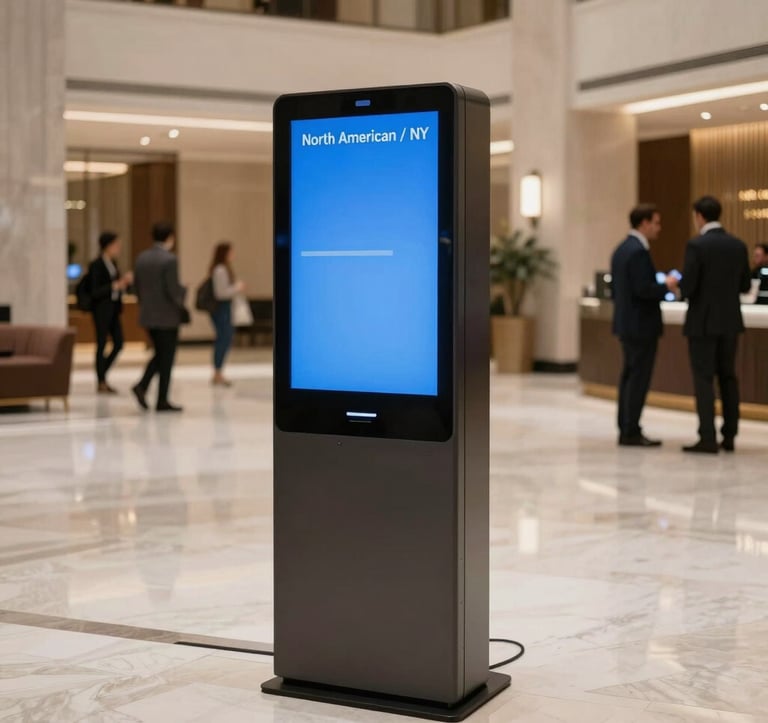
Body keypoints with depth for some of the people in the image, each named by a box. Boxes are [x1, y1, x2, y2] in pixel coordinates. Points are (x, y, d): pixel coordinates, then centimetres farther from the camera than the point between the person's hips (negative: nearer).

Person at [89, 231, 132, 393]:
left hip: (114, 308, 8)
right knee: (102, 344, 0)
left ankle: (102, 373, 21)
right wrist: (115, 286, -24)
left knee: (118, 343, 6)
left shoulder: (113, 263, 9)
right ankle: (101, 383, 9)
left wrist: (125, 281, -3)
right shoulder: (96, 265, -14)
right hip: (102, 309, -8)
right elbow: (95, 292, -18)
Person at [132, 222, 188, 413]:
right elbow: (173, 290, -19)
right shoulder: (169, 260, -16)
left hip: (148, 316, 7)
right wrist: (183, 293, 1)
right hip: (167, 316, -7)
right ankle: (162, 401, 7)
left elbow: (137, 286, 10)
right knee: (166, 359, 3)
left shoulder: (141, 258, 6)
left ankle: (142, 386, 2)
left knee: (160, 354, 21)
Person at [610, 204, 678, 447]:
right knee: (639, 378, -6)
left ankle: (626, 430, 17)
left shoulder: (621, 249, 13)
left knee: (630, 376, 13)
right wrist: (666, 286, -9)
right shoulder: (639, 251, -17)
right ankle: (631, 432, -4)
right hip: (641, 324, -10)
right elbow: (643, 289, -24)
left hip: (626, 322, 10)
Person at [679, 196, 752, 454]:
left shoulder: (696, 245, -14)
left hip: (703, 321, -6)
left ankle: (708, 439, -5)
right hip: (730, 321, 6)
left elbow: (687, 287, -17)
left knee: (704, 379, -2)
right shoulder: (738, 245, 4)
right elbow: (745, 285, 10)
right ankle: (729, 437, 15)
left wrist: (680, 287, 5)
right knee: (728, 377, 12)